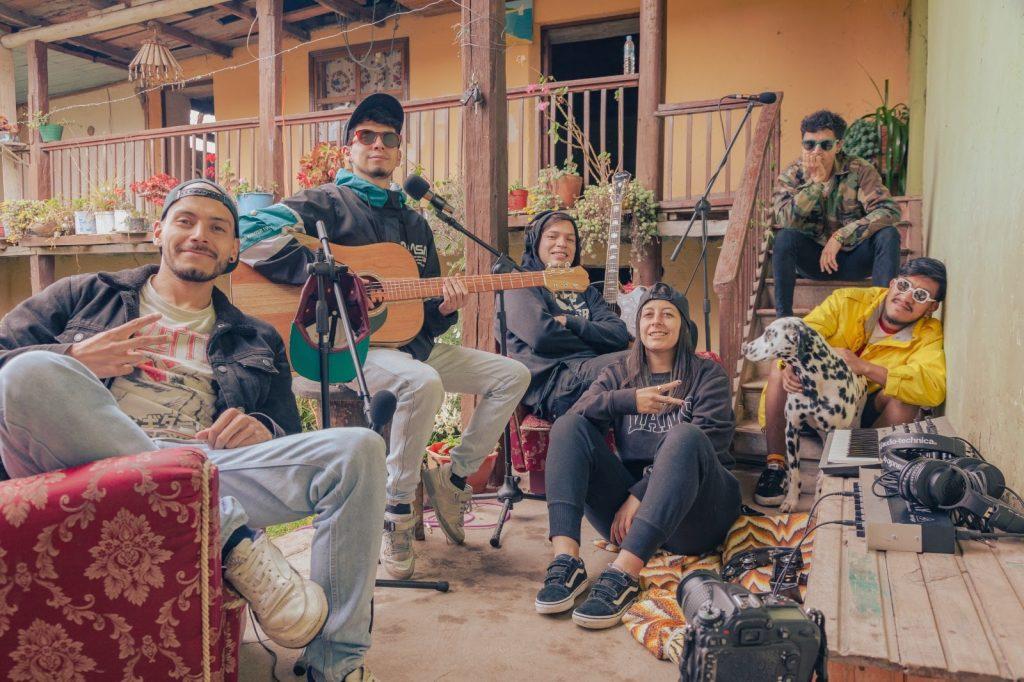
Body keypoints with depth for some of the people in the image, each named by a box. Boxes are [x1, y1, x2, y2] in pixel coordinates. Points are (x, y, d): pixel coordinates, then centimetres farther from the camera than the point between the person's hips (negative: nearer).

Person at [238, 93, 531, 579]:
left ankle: (456, 478, 12)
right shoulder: (329, 203, -2)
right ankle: (397, 510, -16)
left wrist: (444, 308, -6)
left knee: (512, 375, 3)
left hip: (411, 344, 8)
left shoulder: (414, 224, 19)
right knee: (423, 383, -38)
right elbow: (252, 235, -19)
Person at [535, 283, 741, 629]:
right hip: (627, 513, 3)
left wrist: (641, 493, -17)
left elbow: (707, 442, -8)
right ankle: (565, 561, -30)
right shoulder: (619, 374, 17)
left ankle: (623, 575, -42)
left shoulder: (707, 374, 9)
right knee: (569, 426, -13)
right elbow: (578, 411, -3)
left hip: (692, 517, -3)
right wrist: (629, 400, -22)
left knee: (685, 435, -32)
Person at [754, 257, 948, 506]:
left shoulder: (929, 334, -11)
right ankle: (775, 465, -20)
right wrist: (789, 366, -42)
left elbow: (935, 388, -31)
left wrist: (863, 367, -39)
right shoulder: (848, 300, -10)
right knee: (782, 366, -27)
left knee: (903, 398, -30)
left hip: (865, 414, 0)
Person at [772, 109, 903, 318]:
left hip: (854, 257, 0)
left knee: (888, 235, -26)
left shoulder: (859, 170, -7)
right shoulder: (791, 175, -5)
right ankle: (783, 318, -25)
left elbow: (890, 210, -20)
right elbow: (786, 220, -21)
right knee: (785, 238, -28)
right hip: (813, 259, 0)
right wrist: (816, 182, -25)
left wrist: (840, 236, -28)